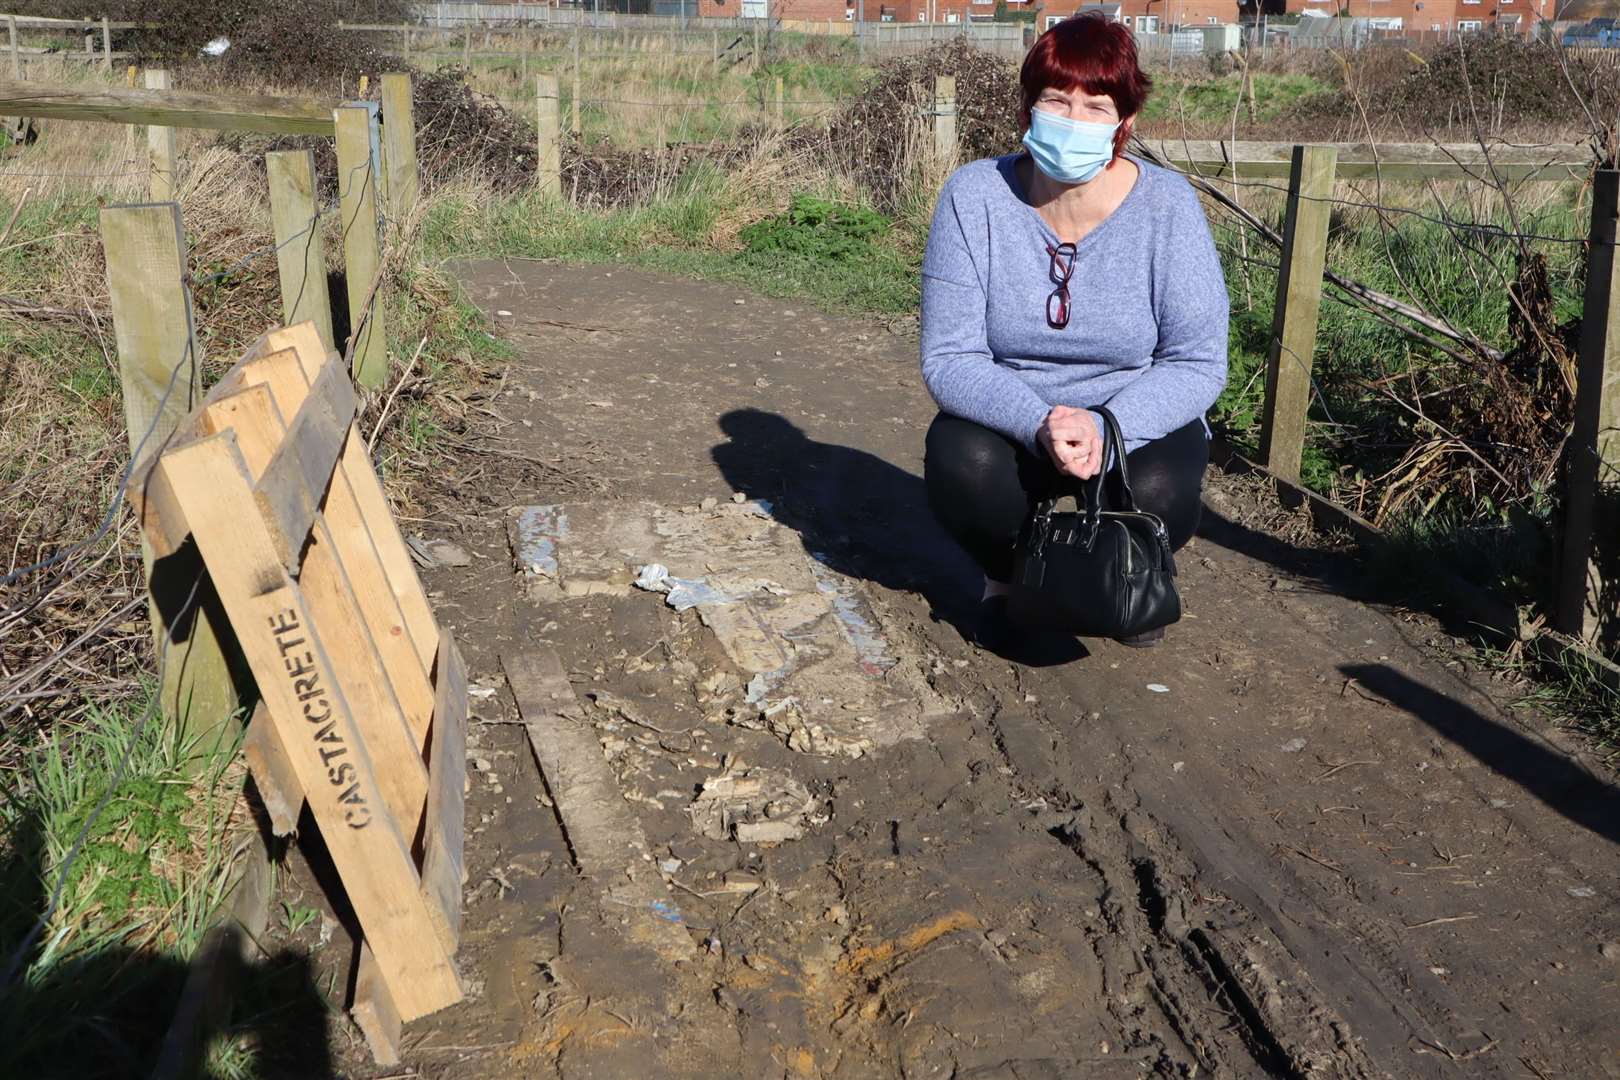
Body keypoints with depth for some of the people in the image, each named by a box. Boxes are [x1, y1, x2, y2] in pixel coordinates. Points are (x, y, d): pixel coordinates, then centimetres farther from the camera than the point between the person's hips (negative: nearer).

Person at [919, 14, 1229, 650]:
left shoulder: (1167, 205, -16)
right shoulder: (974, 197, -15)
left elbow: (1198, 363, -15)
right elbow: (948, 358, -18)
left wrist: (1107, 426, -33)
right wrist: (1039, 424, -35)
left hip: (1137, 421, 0)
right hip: (1009, 419, 1)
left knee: (1156, 493, -30)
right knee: (962, 463, -30)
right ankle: (1007, 575, 6)